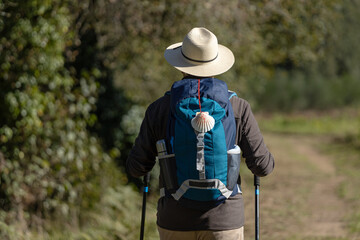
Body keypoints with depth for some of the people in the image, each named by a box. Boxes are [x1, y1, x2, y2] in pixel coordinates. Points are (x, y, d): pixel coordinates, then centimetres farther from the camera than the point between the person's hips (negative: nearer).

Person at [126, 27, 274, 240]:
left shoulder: (160, 109, -3)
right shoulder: (238, 108, -4)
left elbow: (137, 168, 1)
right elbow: (263, 166, -3)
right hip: (224, 219, -1)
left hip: (175, 221, 1)